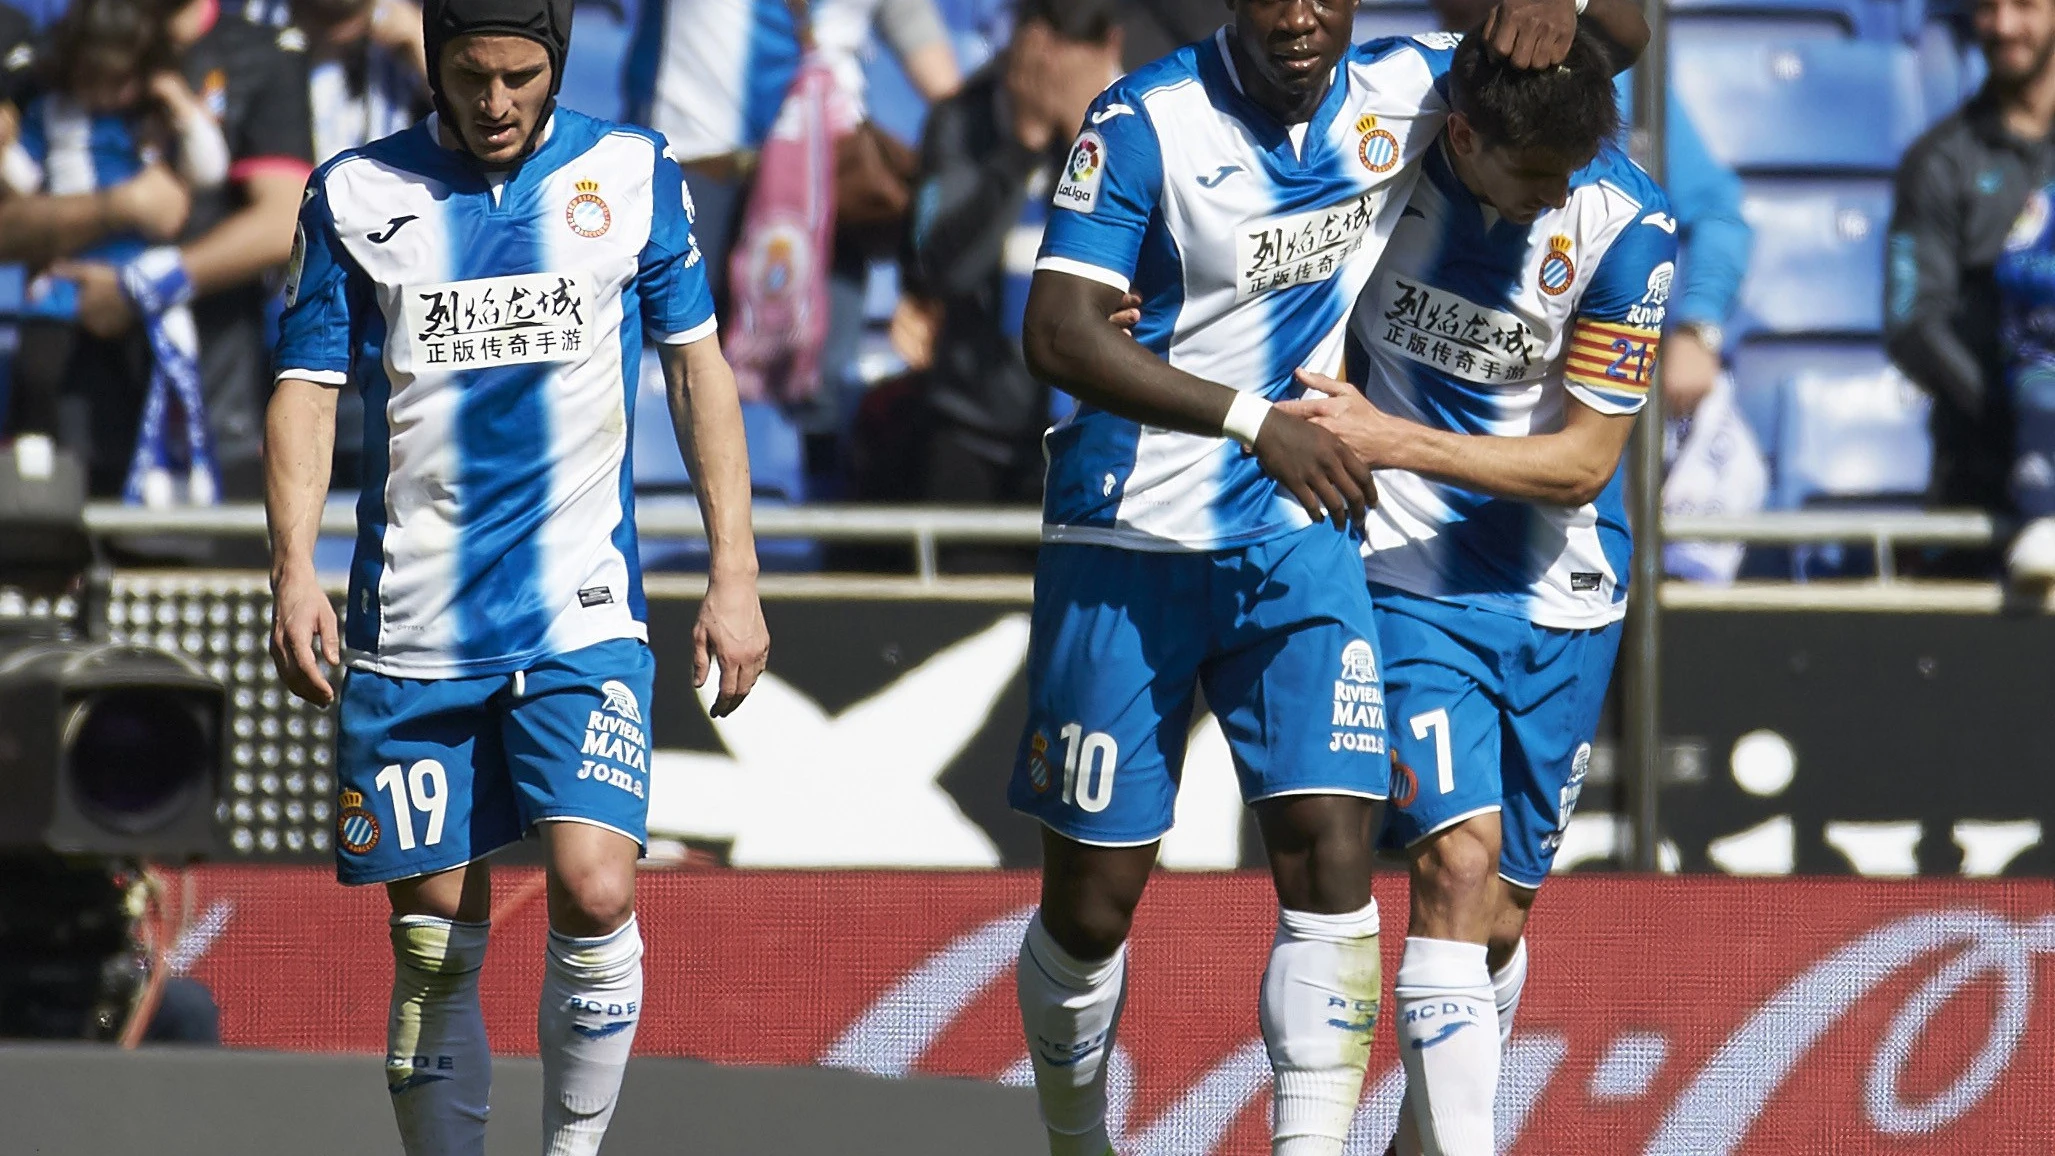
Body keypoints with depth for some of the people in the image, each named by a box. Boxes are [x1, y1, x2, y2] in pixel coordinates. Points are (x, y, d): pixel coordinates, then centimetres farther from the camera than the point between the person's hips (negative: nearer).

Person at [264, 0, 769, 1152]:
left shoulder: (633, 174, 4)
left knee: (596, 892, -18)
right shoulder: (357, 193, 3)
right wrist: (295, 571, -9)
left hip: (583, 613, -1)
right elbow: (307, 387, 5)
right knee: (436, 937, 2)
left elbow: (698, 366, 10)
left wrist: (735, 577, 6)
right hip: (413, 623, 1)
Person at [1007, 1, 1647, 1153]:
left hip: (1298, 538, 3)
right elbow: (1059, 332, -22)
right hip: (1129, 541, -3)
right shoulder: (1149, 119, -14)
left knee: (1332, 850, -14)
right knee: (1093, 899, 4)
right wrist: (1257, 424, -31)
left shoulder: (1401, 94, -2)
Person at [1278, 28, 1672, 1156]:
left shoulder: (1627, 225, -15)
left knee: (1499, 907, 9)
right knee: (1458, 856, -19)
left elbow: (1584, 461, -13)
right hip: (1407, 574, -1)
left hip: (1557, 596, 1)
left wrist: (1392, 439, -22)